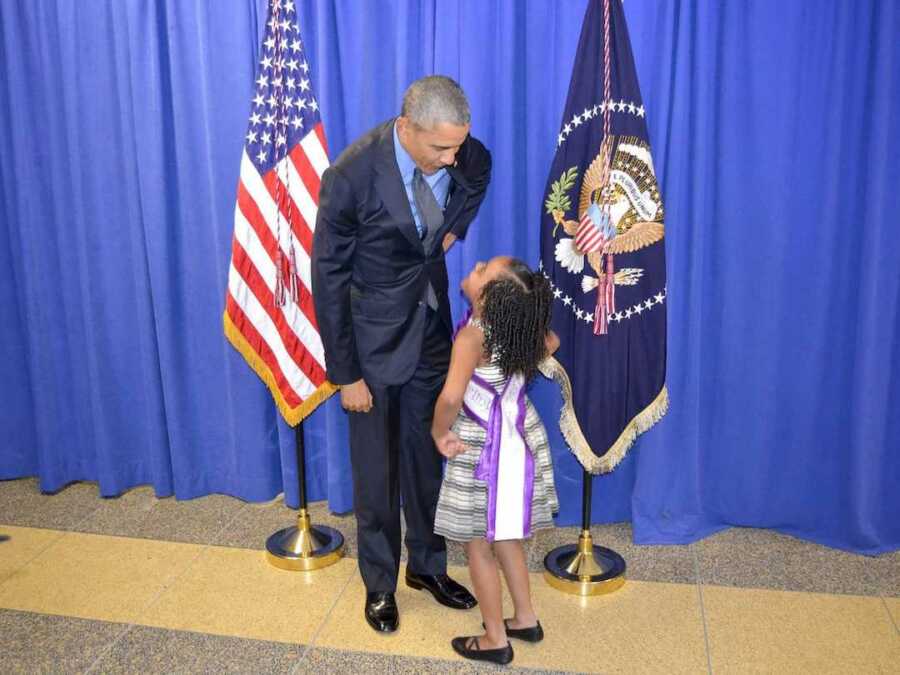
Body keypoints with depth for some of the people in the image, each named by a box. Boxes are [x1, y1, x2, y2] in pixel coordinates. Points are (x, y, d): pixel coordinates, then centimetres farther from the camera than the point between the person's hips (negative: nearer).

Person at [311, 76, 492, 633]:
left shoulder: (469, 157, -12)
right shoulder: (351, 176, -25)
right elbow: (329, 279, -17)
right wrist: (345, 374, -14)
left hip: (431, 329, 4)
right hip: (373, 337, -4)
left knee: (427, 458, 17)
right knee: (377, 469, 9)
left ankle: (427, 564, 38)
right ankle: (380, 583, 31)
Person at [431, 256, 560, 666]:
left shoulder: (472, 335, -24)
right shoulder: (523, 327, -3)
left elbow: (450, 397, -36)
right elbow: (551, 342, 19)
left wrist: (439, 433, -18)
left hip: (485, 449, -8)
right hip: (518, 439, 8)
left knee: (478, 546, 9)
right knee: (504, 537, 23)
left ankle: (495, 639, 22)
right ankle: (526, 619, 36)